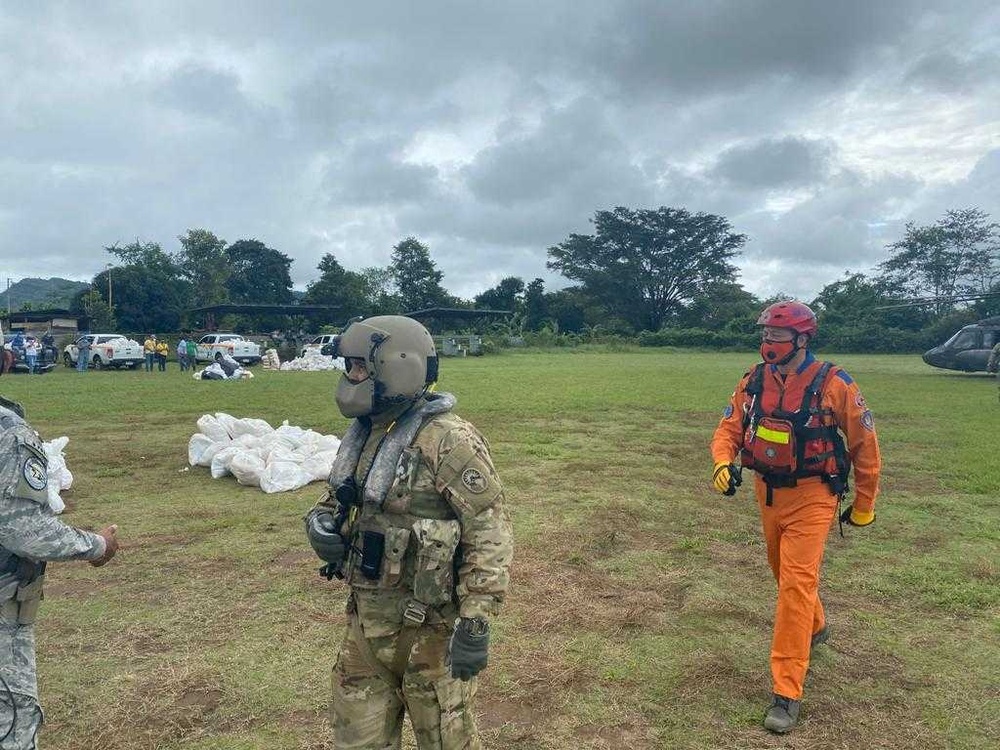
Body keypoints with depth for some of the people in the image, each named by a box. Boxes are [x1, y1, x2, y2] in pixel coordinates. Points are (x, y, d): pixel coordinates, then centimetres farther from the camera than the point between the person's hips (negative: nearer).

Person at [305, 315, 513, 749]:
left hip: (428, 627, -7)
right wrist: (320, 522, -3)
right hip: (364, 620, 7)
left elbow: (490, 533, -20)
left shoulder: (448, 442, -21)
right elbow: (340, 499, 19)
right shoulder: (362, 434, 4)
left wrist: (477, 623, -23)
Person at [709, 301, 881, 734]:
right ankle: (815, 627, 53)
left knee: (797, 583, -10)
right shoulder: (754, 381, -3)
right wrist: (723, 462, -23)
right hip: (768, 493, 6)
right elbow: (729, 428, 0)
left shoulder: (833, 385, -15)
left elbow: (864, 446, -5)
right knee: (786, 574, 23)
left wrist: (863, 506, 2)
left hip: (811, 497, -5)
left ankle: (787, 692, -3)